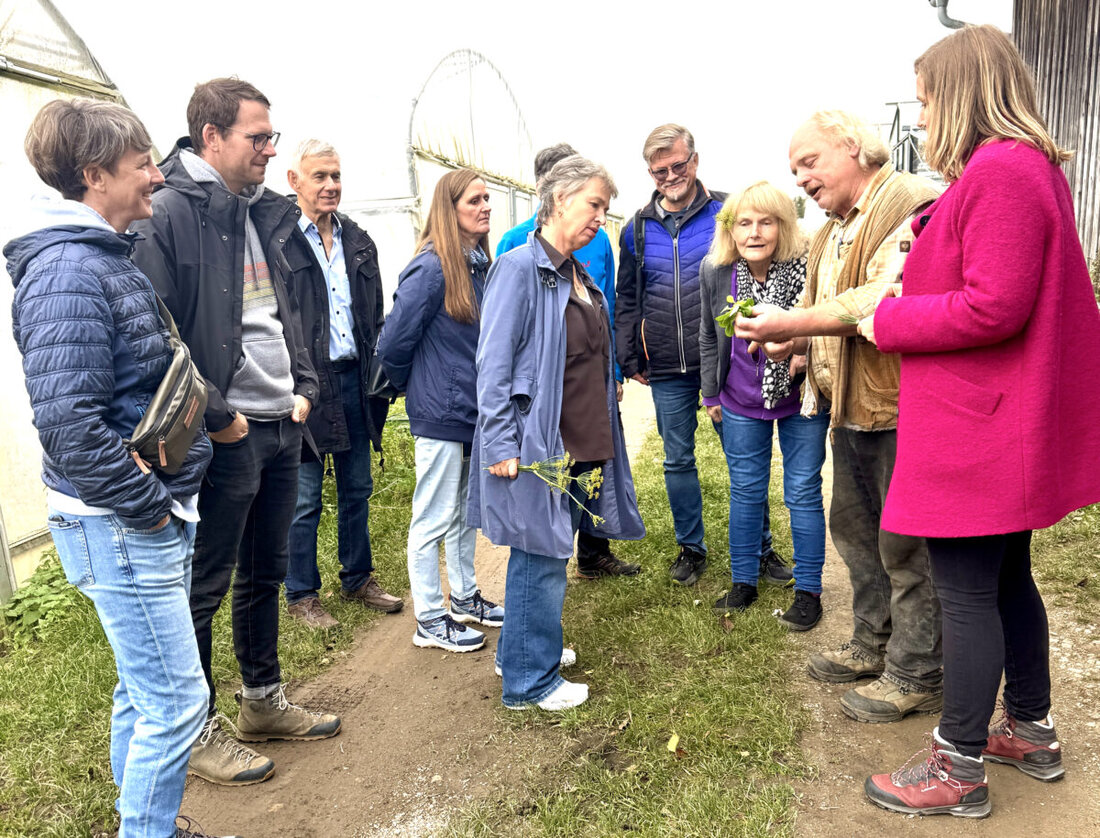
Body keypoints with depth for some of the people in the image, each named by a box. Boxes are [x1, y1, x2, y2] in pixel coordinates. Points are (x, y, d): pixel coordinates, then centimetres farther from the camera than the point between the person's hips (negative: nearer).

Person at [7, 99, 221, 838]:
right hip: (120, 527, -10)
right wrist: (148, 504, -17)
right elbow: (68, 418, -26)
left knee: (145, 689, 21)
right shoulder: (67, 270, -18)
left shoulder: (111, 257, 12)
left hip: (155, 516, 10)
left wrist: (170, 496, 13)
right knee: (177, 702, -1)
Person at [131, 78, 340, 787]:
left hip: (282, 426, 8)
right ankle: (199, 732, 25)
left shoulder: (263, 214, 13)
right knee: (204, 588, 7)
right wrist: (213, 417, -16)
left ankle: (264, 701, 37)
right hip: (224, 435, -8)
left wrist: (304, 386, 9)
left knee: (265, 571, 19)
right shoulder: (168, 213, -13)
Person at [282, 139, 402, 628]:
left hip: (354, 380, 6)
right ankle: (301, 596, 21)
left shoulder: (358, 242, 12)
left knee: (357, 489, 16)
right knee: (304, 500, 5)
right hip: (306, 385, -6)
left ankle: (357, 579, 33)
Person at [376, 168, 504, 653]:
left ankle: (464, 598, 36)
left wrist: (485, 393, 8)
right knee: (434, 518, 4)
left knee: (466, 512, 20)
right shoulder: (432, 268, -17)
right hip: (441, 415, -8)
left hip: (474, 410, 8)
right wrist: (415, 388, -2)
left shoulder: (479, 264, 7)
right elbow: (393, 343, -17)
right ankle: (430, 621, 18)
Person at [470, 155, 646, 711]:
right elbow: (493, 364, -17)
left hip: (578, 444, 9)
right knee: (541, 558, 1)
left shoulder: (578, 275, 15)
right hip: (536, 445, -8)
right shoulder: (520, 268, -12)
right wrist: (501, 445, -20)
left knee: (547, 553, 17)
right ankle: (530, 680, 16)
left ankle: (525, 649, 35)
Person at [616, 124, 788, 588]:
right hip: (667, 373, 3)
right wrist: (630, 359, 9)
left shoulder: (727, 212, 1)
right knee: (678, 461, 10)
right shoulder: (637, 229, 10)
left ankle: (760, 546, 21)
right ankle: (690, 546, 27)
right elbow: (627, 301, 16)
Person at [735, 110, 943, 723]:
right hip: (850, 411, 10)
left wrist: (795, 322, -24)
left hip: (900, 410, -10)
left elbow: (889, 298, -26)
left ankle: (916, 675, 17)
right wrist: (795, 342, 3)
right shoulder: (834, 231, 19)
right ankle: (873, 644, 36)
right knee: (854, 530, 18)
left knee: (905, 545, 1)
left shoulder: (910, 203, -13)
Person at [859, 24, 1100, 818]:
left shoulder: (999, 171, -17)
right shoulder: (1032, 165, 15)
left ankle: (959, 769, 15)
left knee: (966, 594, 0)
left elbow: (993, 307, -24)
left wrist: (887, 322, -13)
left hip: (977, 431, -10)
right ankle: (1032, 731, 36)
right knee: (1008, 578, 20)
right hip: (1011, 425, 10)